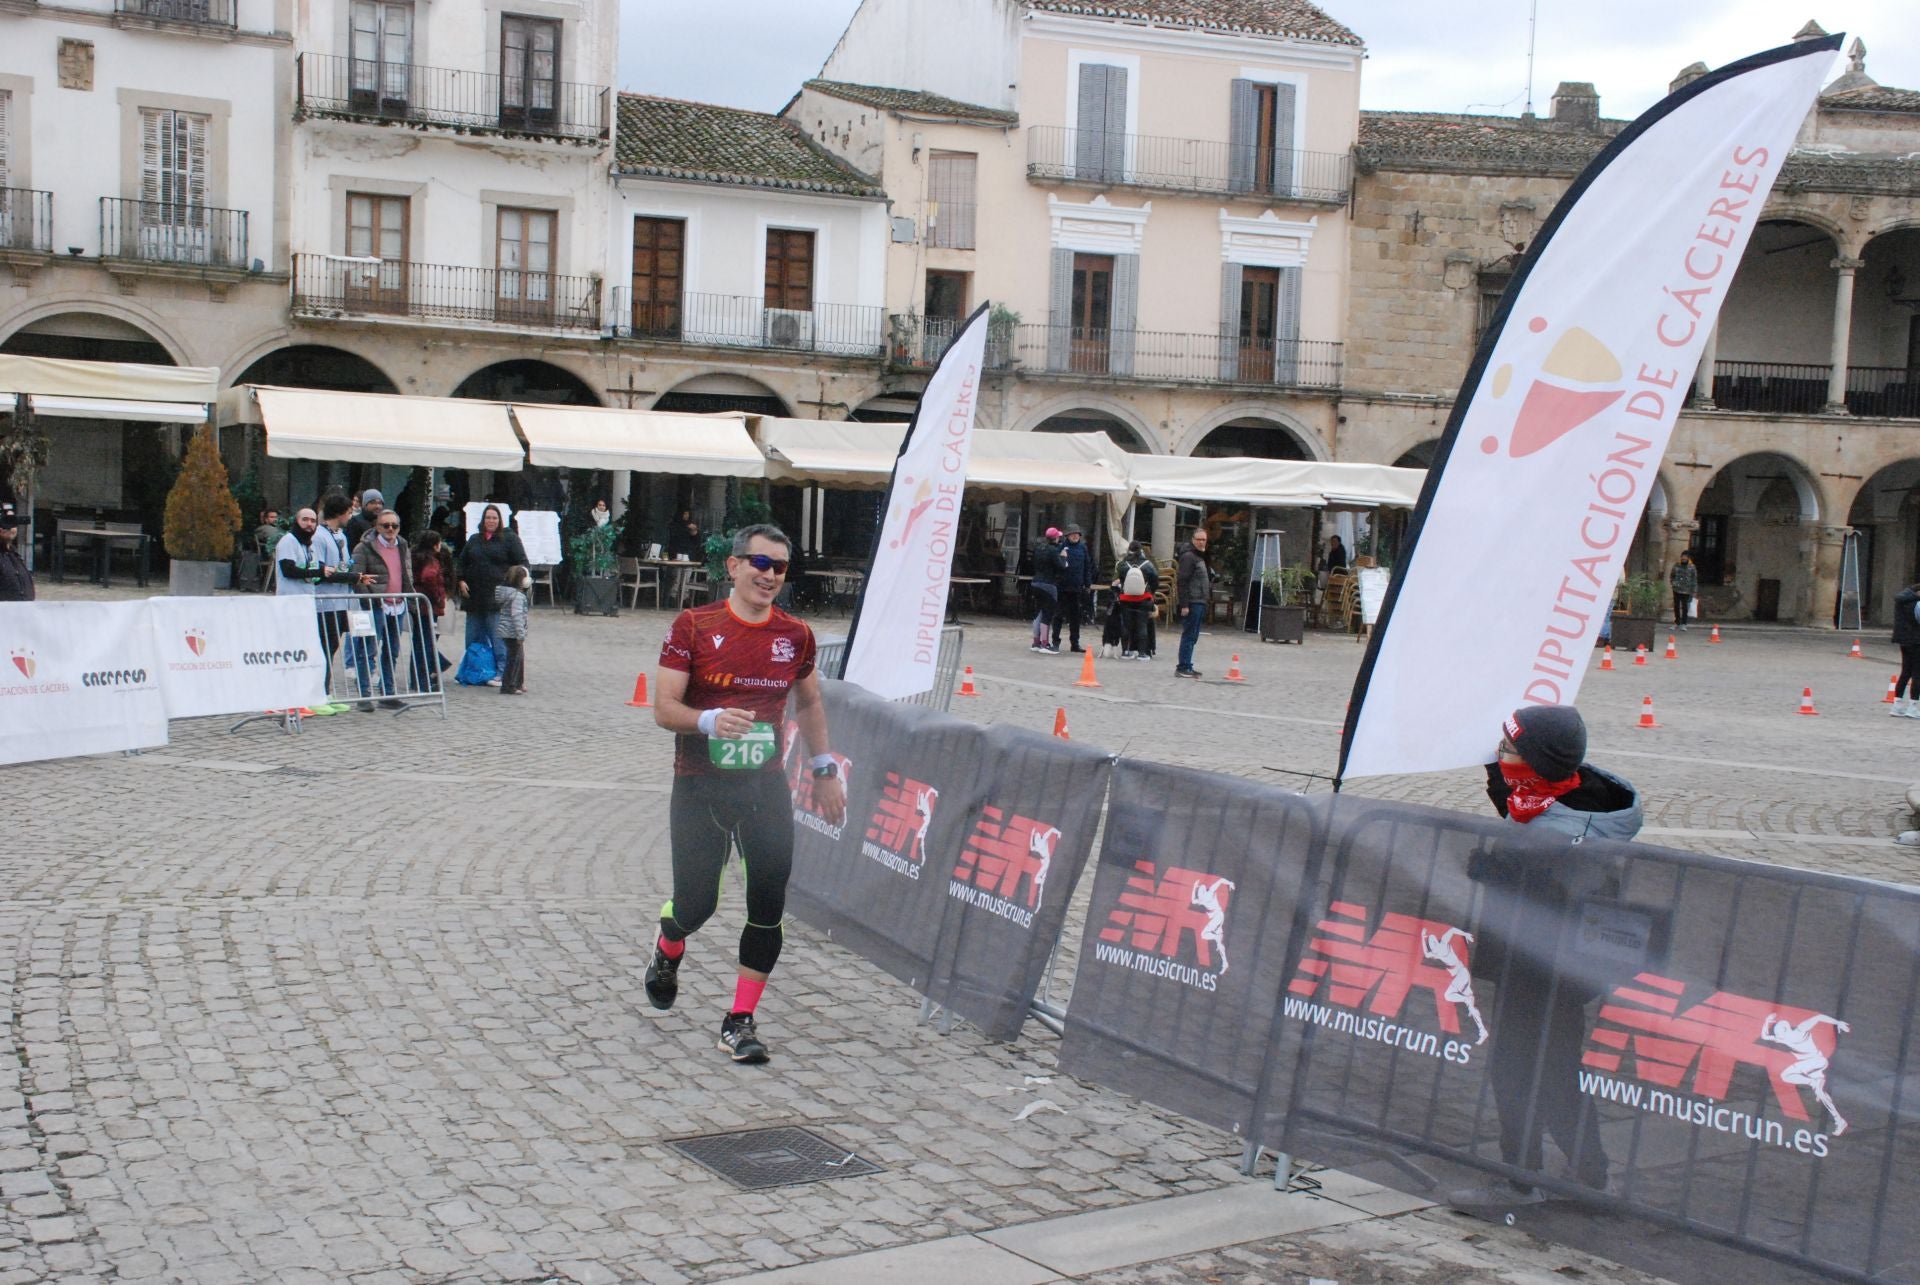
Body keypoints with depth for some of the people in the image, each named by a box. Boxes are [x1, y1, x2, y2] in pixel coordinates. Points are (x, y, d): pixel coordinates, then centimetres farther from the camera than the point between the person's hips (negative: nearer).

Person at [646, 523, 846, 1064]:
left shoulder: (795, 636, 4)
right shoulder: (693, 627, -7)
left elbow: (809, 703, 19)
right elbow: (663, 708, -9)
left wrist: (824, 770, 17)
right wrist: (709, 720, -29)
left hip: (766, 787, 3)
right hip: (699, 788, -3)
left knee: (769, 906, -5)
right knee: (696, 902, 2)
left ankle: (740, 1021, 8)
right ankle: (667, 953, 39)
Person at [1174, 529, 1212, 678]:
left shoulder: (1201, 557, 19)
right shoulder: (1188, 556, -12)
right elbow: (1182, 581, -18)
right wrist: (1184, 604, -23)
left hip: (1199, 603, 10)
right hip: (1192, 603, -10)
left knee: (1193, 636, 12)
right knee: (1189, 636, -8)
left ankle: (1186, 666, 18)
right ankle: (1182, 668, -6)